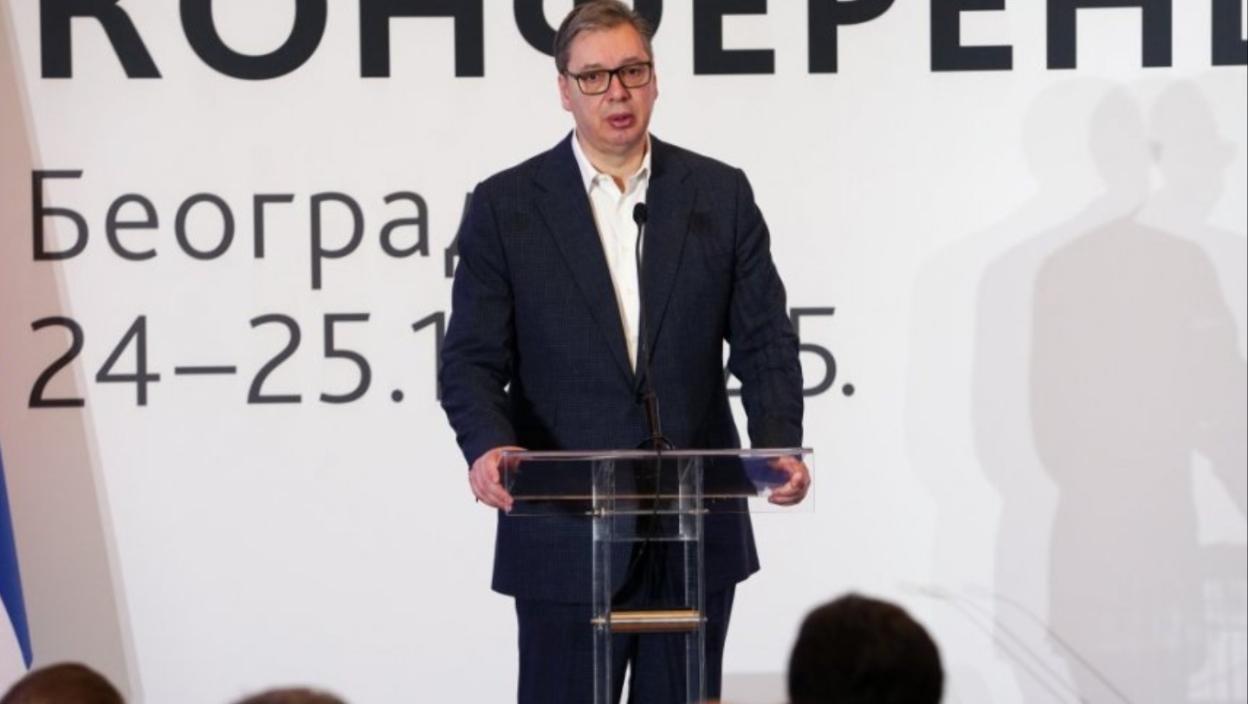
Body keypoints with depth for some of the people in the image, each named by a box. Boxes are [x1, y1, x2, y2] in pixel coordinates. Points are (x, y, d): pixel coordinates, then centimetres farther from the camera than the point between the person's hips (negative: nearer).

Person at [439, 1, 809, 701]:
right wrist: (488, 447, -23)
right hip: (564, 538, -2)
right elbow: (473, 360, -3)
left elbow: (765, 344, 3)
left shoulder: (721, 195, 6)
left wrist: (779, 447, -15)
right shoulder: (505, 205, 1)